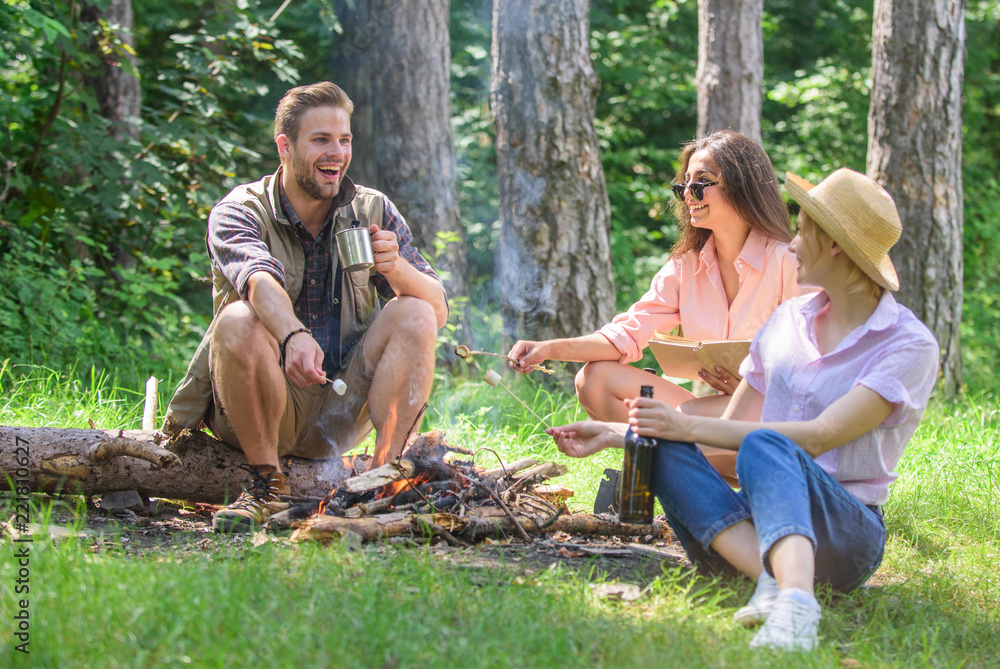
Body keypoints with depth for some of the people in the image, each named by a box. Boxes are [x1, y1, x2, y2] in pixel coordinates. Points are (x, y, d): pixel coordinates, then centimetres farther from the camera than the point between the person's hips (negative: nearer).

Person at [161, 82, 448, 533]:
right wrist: (294, 336, -52)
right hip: (258, 410, -3)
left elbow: (438, 311, -4)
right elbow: (260, 281, -30)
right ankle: (267, 484, -18)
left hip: (341, 409, 3)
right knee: (238, 323, -31)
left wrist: (397, 268, -26)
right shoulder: (238, 213, -6)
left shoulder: (373, 213, 4)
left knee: (414, 315, -18)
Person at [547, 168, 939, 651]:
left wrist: (690, 427, -20)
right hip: (753, 521, 6)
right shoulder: (790, 319, 16)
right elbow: (731, 426, 23)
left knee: (763, 446, -36)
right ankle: (776, 579, -44)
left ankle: (794, 599, -64)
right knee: (667, 449, -22)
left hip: (847, 531, -6)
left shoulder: (909, 344, -5)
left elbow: (819, 437, -17)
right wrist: (614, 434, 18)